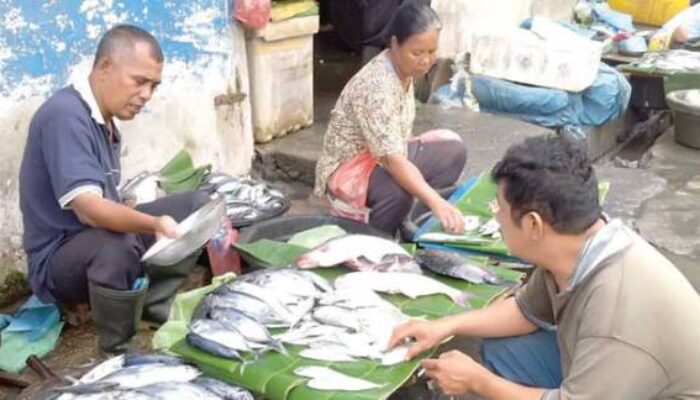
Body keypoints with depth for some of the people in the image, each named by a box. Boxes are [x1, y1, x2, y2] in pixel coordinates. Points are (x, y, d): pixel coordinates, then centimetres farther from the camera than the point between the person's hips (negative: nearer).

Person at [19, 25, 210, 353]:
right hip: (59, 259, -9)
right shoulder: (65, 114, -23)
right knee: (115, 246, -41)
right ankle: (117, 352, -16)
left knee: (197, 204, 4)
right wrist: (156, 225, -48)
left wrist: (153, 223, -2)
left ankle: (153, 306, -5)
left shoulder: (104, 119, 7)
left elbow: (103, 206, 10)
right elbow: (88, 209, -34)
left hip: (102, 238, 9)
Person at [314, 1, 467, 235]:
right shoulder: (376, 85, -31)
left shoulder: (405, 68, -3)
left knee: (453, 151, 0)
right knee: (398, 190, -37)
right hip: (349, 167, -9)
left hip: (385, 157, 9)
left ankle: (410, 221, 5)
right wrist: (437, 203, -48)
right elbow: (393, 161, -39)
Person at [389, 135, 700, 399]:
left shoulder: (620, 309, -37)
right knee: (501, 350, 5)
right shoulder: (576, 241, -12)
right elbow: (528, 309, 6)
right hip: (608, 372, 7)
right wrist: (445, 326, 0)